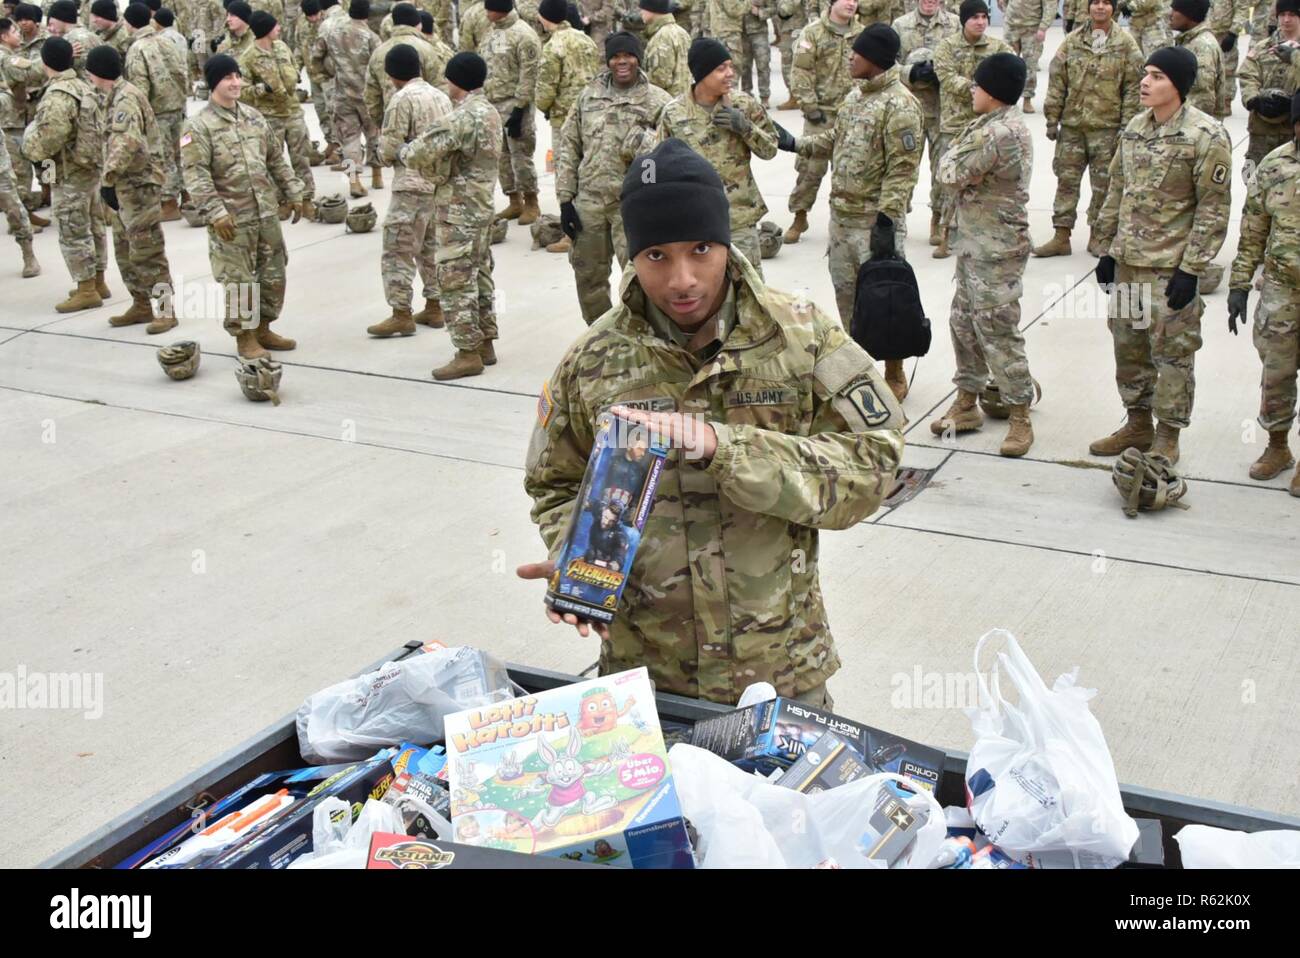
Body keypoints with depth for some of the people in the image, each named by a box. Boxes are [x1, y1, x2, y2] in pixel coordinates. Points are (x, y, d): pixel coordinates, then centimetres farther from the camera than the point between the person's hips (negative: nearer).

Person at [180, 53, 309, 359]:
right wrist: (215, 213, -24)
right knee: (239, 280, 0)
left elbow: (277, 160, 17)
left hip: (267, 211, 6)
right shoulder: (198, 126, -9)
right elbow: (195, 175, -16)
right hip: (232, 217, -6)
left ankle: (263, 329, 28)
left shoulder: (253, 117, 11)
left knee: (273, 273, 13)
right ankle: (244, 337, 13)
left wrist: (295, 194, 12)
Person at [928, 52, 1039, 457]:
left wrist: (953, 153, -1)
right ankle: (967, 403, 28)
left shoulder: (1001, 133, -22)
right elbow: (964, 175, 16)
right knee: (964, 321, 17)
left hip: (996, 248, -11)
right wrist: (962, 149, -1)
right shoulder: (998, 125, 12)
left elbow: (953, 175, -18)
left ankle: (1020, 418, 4)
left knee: (997, 329, -5)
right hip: (975, 242, 11)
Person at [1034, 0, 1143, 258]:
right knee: (1066, 180, 4)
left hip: (1107, 126, -2)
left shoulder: (1126, 44, -1)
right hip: (1072, 124, 2)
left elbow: (1132, 88, -2)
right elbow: (1056, 81, 6)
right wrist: (1052, 118, 2)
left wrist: (1126, 125, -7)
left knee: (1104, 184, 4)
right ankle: (1061, 237, 11)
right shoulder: (1072, 42, 5)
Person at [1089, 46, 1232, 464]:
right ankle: (1138, 423, 31)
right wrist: (1107, 249, 14)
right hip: (1128, 262, 7)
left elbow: (1213, 209, -12)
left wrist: (1192, 268, -15)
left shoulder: (1205, 136, -12)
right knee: (1128, 344, 15)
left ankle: (1167, 437, 13)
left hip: (1171, 267, -7)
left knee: (1172, 351, 1)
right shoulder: (1135, 128, 8)